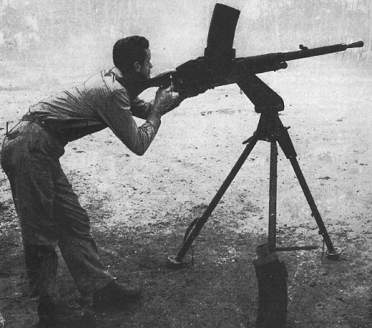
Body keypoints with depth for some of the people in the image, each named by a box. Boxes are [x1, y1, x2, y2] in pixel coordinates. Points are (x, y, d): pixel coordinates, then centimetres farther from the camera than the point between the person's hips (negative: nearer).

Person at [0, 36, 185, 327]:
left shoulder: (113, 82, 13)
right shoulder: (113, 93, -15)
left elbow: (146, 109, 26)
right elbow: (138, 145, -9)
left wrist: (182, 94, 16)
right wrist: (158, 111, 3)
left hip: (41, 151, 10)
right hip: (29, 148, -10)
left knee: (73, 220, 10)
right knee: (41, 232, -3)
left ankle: (101, 288, 17)